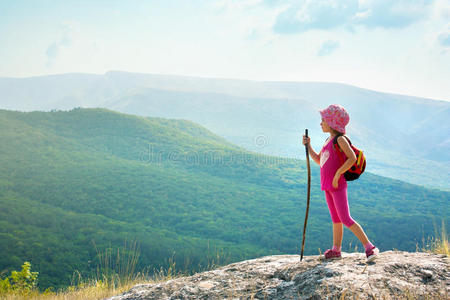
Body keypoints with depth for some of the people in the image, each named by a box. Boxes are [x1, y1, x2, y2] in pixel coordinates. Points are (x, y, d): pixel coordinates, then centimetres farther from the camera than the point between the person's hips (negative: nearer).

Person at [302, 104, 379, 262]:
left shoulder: (340, 139, -13)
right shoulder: (328, 140, 14)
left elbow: (352, 158, -23)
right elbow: (319, 160, 21)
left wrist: (337, 174, -22)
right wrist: (308, 146, 11)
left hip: (338, 185, -9)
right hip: (327, 186, 9)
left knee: (345, 219, -10)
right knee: (336, 219, 15)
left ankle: (370, 247, -6)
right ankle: (336, 250, 23)